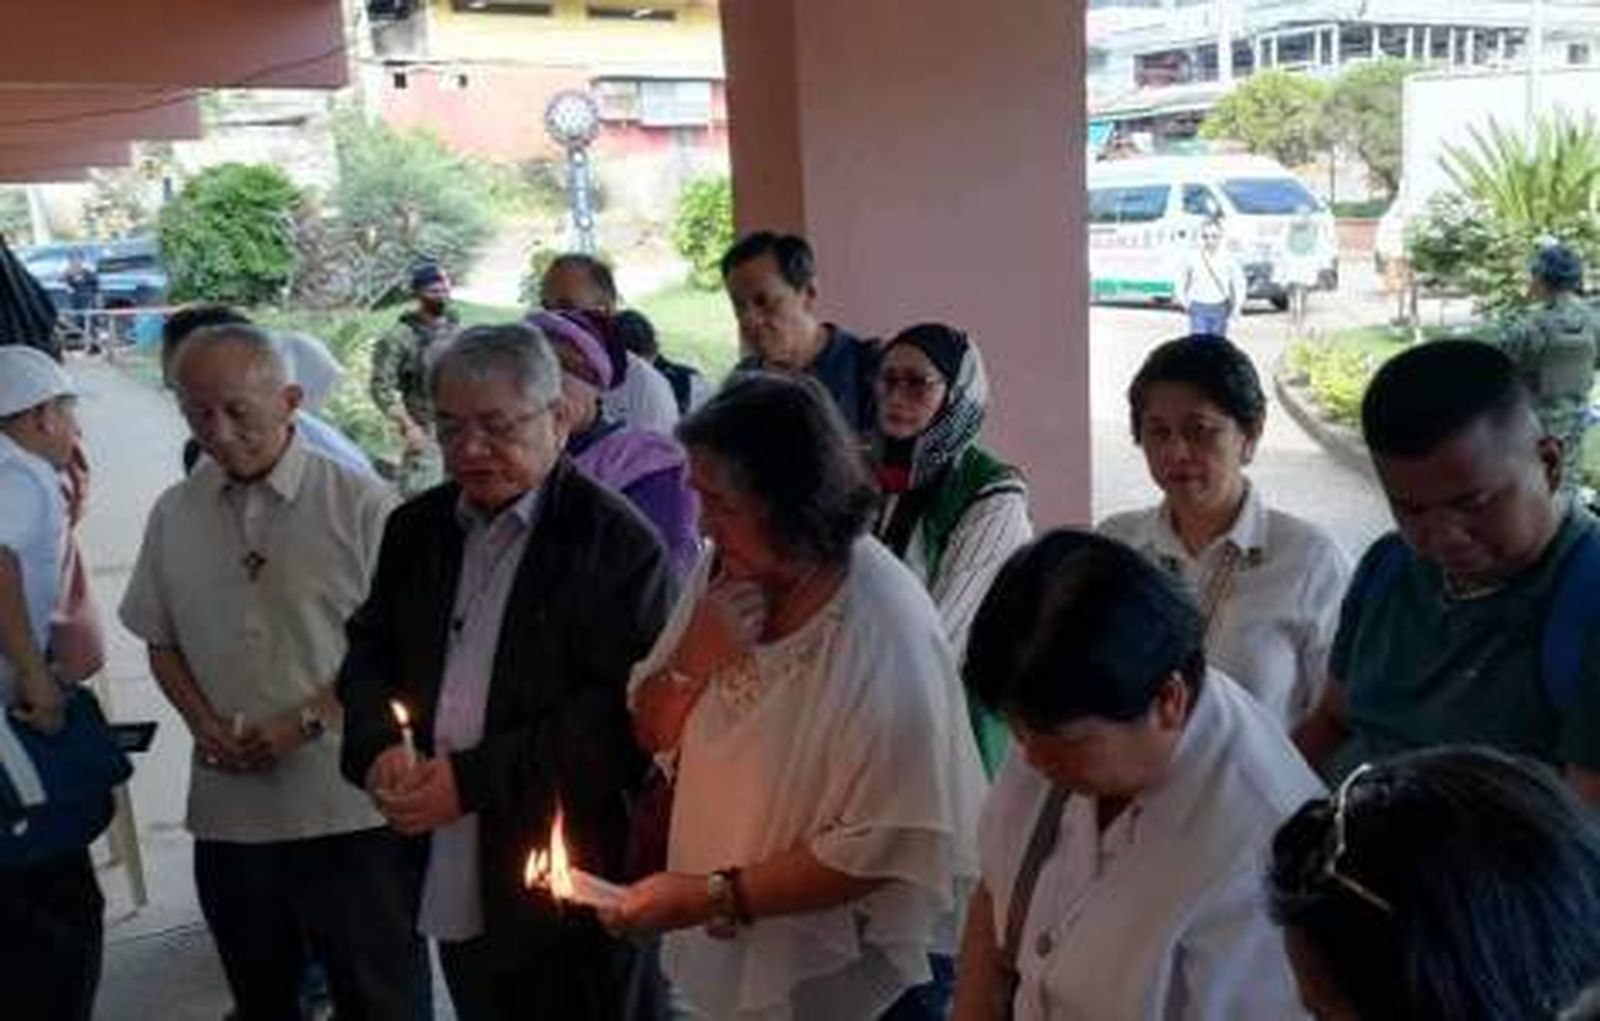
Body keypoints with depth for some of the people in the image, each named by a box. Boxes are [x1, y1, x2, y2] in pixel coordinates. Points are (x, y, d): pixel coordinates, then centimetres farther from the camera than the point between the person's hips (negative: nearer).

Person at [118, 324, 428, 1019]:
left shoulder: (360, 505, -8)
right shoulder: (174, 514, 6)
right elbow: (161, 641, 15)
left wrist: (307, 721, -15)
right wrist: (202, 722, -3)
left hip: (348, 810, -4)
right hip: (228, 810, 5)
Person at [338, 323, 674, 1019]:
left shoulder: (617, 542, -12)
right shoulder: (417, 527, 8)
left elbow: (619, 714, -17)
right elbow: (368, 651, 15)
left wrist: (473, 778, -19)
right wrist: (380, 745, -5)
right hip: (444, 877, 6)